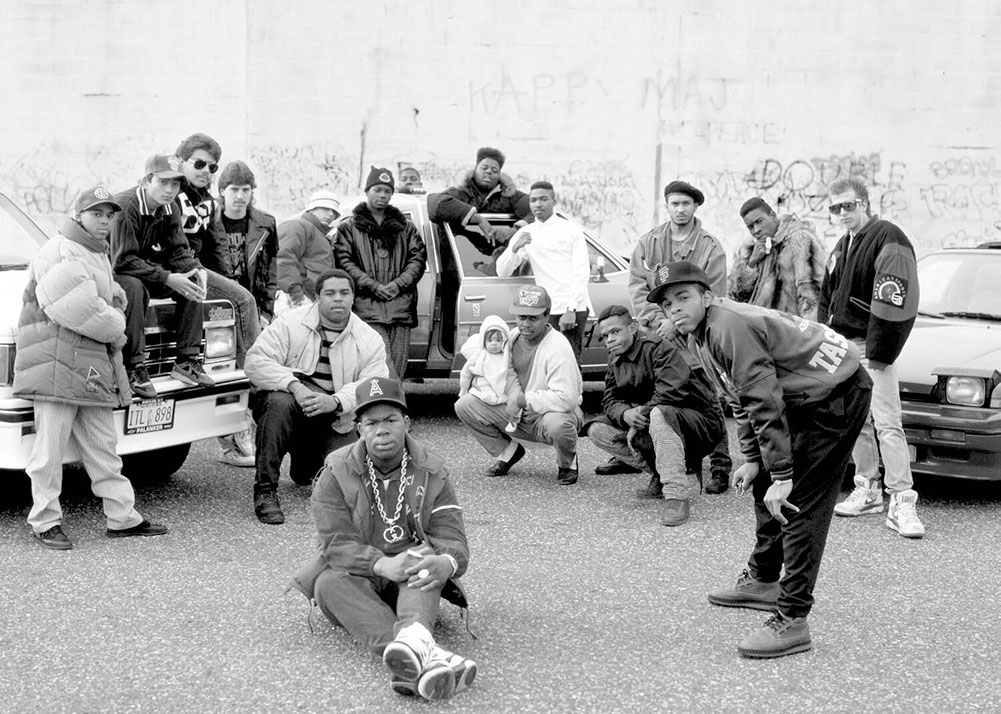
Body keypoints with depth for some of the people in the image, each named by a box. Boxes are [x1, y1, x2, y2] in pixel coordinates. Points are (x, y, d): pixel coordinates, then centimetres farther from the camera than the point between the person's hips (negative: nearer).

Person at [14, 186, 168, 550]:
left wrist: (113, 317, -3)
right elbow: (75, 308, -21)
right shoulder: (58, 253, -11)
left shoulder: (100, 257, 21)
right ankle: (45, 522, 6)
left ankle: (123, 517, 17)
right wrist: (113, 328, -8)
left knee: (103, 447, 12)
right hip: (57, 365, -9)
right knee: (50, 449, -2)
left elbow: (115, 300, 20)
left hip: (94, 369, 9)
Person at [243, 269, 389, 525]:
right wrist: (294, 385, -31)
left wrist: (335, 402, -31)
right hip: (289, 404, -3)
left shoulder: (370, 340, 0)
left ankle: (303, 466, 22)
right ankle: (265, 490, -26)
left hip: (334, 424, 3)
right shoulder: (290, 323, -6)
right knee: (279, 402, -37)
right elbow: (256, 362, -14)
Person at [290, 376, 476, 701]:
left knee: (425, 559, -31)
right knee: (330, 582, -33)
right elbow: (336, 543, -15)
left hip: (410, 587, 1)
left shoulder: (432, 474, 0)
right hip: (357, 579, 0)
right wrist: (383, 565, -35)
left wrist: (446, 562, -37)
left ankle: (413, 636, -63)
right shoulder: (335, 474, -4)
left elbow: (453, 540, -9)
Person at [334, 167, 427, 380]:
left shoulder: (405, 227, 21)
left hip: (401, 308, 3)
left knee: (398, 368, 0)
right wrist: (373, 286, -10)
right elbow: (344, 262, 1)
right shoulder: (348, 227, 12)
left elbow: (419, 258, 12)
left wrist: (398, 284, -5)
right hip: (367, 309, -3)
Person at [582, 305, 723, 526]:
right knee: (597, 430, -3)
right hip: (650, 425, 9)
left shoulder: (658, 348, -18)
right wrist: (626, 414, -19)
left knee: (659, 413, -41)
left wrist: (641, 414, -23)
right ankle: (662, 475, -1)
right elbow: (610, 401, 4)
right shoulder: (616, 360, 8)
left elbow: (673, 391, -29)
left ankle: (677, 494, -36)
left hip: (701, 423, -8)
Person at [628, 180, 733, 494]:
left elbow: (712, 296, -7)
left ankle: (720, 468, 1)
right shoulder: (648, 242, 9)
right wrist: (656, 319, -11)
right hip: (658, 337, 3)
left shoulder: (711, 247, 0)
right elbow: (637, 285, 3)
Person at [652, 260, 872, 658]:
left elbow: (766, 402, -26)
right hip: (806, 398, 11)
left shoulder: (729, 327, -23)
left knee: (800, 503, -14)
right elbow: (743, 401, 18)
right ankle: (763, 581, 36)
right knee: (764, 486, 19)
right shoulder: (699, 335, 9)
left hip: (837, 394, -11)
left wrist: (781, 474, -24)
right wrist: (753, 460, 11)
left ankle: (792, 621, -14)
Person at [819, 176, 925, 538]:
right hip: (841, 346, 8)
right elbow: (827, 299, 25)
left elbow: (892, 304, -18)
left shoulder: (888, 239, -11)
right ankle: (867, 491, 20)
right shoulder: (842, 246, 18)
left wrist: (878, 354, -19)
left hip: (871, 349, -8)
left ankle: (902, 503, -12)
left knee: (886, 424, -12)